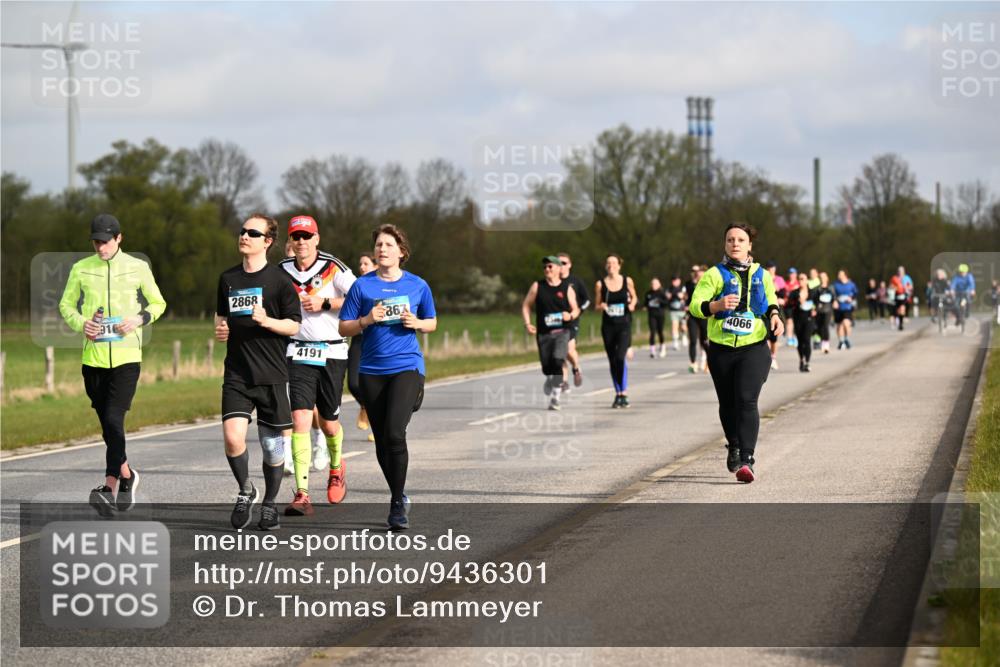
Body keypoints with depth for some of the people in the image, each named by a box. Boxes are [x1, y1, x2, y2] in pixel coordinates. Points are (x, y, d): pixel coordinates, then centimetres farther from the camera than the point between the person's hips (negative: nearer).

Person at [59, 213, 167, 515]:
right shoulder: (81, 269, 6)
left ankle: (110, 485, -20)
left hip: (126, 355, -3)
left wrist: (139, 319, -7)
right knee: (107, 422, 9)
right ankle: (126, 474, 30)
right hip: (92, 356, 3)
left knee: (113, 417, -17)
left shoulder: (138, 268, 2)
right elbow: (66, 304, 15)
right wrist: (80, 323, -5)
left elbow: (158, 303, 12)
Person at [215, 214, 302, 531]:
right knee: (232, 436, -15)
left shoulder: (279, 279, -3)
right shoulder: (228, 278, 11)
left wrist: (266, 321, -20)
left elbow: (294, 326, -3)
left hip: (271, 374, -3)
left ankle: (269, 504, 22)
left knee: (272, 444, 4)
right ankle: (245, 491, 9)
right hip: (236, 374, 3)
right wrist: (220, 328, 6)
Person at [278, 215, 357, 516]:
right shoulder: (282, 271, 6)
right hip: (297, 353, 2)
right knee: (300, 419, -12)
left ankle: (336, 466, 44)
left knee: (328, 421, 9)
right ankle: (302, 494, -16)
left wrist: (325, 303, -17)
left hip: (331, 352, -2)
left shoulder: (333, 268, -6)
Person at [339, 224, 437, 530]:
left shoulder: (417, 285, 4)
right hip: (371, 370, 2)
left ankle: (397, 504, -9)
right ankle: (399, 497, 27)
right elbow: (344, 328, 4)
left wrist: (416, 323, -5)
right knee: (382, 442, 8)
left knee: (395, 433, -19)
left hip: (407, 366, -2)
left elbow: (432, 323, 16)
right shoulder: (362, 285, 3)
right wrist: (367, 320, -14)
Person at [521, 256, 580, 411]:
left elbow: (576, 309, 9)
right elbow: (526, 305, 8)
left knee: (557, 361, -22)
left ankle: (555, 397, -15)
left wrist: (570, 316, -14)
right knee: (546, 366, 3)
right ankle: (549, 379, 41)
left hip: (561, 332, -2)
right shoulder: (537, 286, 5)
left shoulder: (567, 288, 4)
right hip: (543, 333, 2)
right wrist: (527, 324, -5)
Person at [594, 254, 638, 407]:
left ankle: (624, 393, -14)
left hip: (624, 325, -2)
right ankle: (618, 394, 19)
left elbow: (634, 297, 17)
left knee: (620, 357, -19)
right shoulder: (600, 284, 2)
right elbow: (597, 306, 9)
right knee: (612, 361, 6)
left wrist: (632, 304, -4)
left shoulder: (627, 281, 1)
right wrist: (601, 307, -14)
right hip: (608, 326, 2)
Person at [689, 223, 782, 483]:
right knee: (727, 403, 12)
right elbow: (695, 306, -8)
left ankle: (747, 460, -23)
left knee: (747, 401, -17)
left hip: (754, 348, 0)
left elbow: (771, 301, 26)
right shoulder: (715, 274, 1)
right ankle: (734, 447, 38)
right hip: (721, 349, 1)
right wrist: (717, 305, -27)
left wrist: (774, 315, 3)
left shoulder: (762, 275, 10)